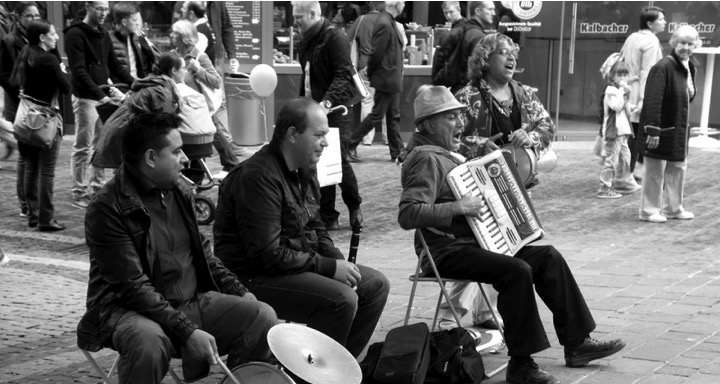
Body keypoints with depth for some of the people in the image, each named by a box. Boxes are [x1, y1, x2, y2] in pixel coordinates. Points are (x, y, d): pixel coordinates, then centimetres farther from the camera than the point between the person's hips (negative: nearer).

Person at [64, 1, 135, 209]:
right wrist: (100, 95, -27)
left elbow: (115, 65, 15)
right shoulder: (75, 34, -10)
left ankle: (97, 187, 17)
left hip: (103, 95, 7)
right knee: (83, 147, -3)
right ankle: (79, 194, 4)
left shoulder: (103, 34, 13)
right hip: (86, 98, -7)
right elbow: (79, 71, -18)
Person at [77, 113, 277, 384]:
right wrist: (187, 332, -28)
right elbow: (133, 287, -22)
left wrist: (238, 291, 7)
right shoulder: (108, 209, -17)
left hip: (192, 302, 7)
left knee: (262, 317, -11)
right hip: (130, 309, -7)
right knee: (149, 342, -39)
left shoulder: (179, 190, 7)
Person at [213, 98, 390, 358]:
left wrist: (340, 262, 0)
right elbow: (268, 256, -26)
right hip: (253, 277, -10)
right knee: (341, 298, -28)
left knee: (376, 285, 7)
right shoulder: (258, 177, -22)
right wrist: (329, 267, -21)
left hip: (299, 264, 10)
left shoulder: (303, 171, 10)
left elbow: (315, 230, 20)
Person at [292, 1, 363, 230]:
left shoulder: (335, 38, -10)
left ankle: (354, 207, 18)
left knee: (339, 160, -5)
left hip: (334, 111, -7)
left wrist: (329, 101, -31)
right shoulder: (306, 42, 16)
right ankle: (327, 217, 10)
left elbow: (344, 75, -19)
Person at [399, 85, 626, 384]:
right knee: (517, 270, -29)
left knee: (548, 257, 3)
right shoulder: (427, 160, -15)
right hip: (447, 252, -10)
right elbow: (407, 215, -28)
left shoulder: (445, 154, 16)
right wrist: (458, 208, -29)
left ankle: (576, 343, 7)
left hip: (475, 242, 10)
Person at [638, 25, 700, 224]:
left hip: (679, 129, 9)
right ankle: (649, 210, 11)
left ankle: (673, 207, 31)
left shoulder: (690, 67, 8)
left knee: (678, 167, 17)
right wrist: (652, 130, -26)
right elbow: (653, 101, -23)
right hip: (661, 129, -9)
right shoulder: (662, 67, -19)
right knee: (655, 170, 1)